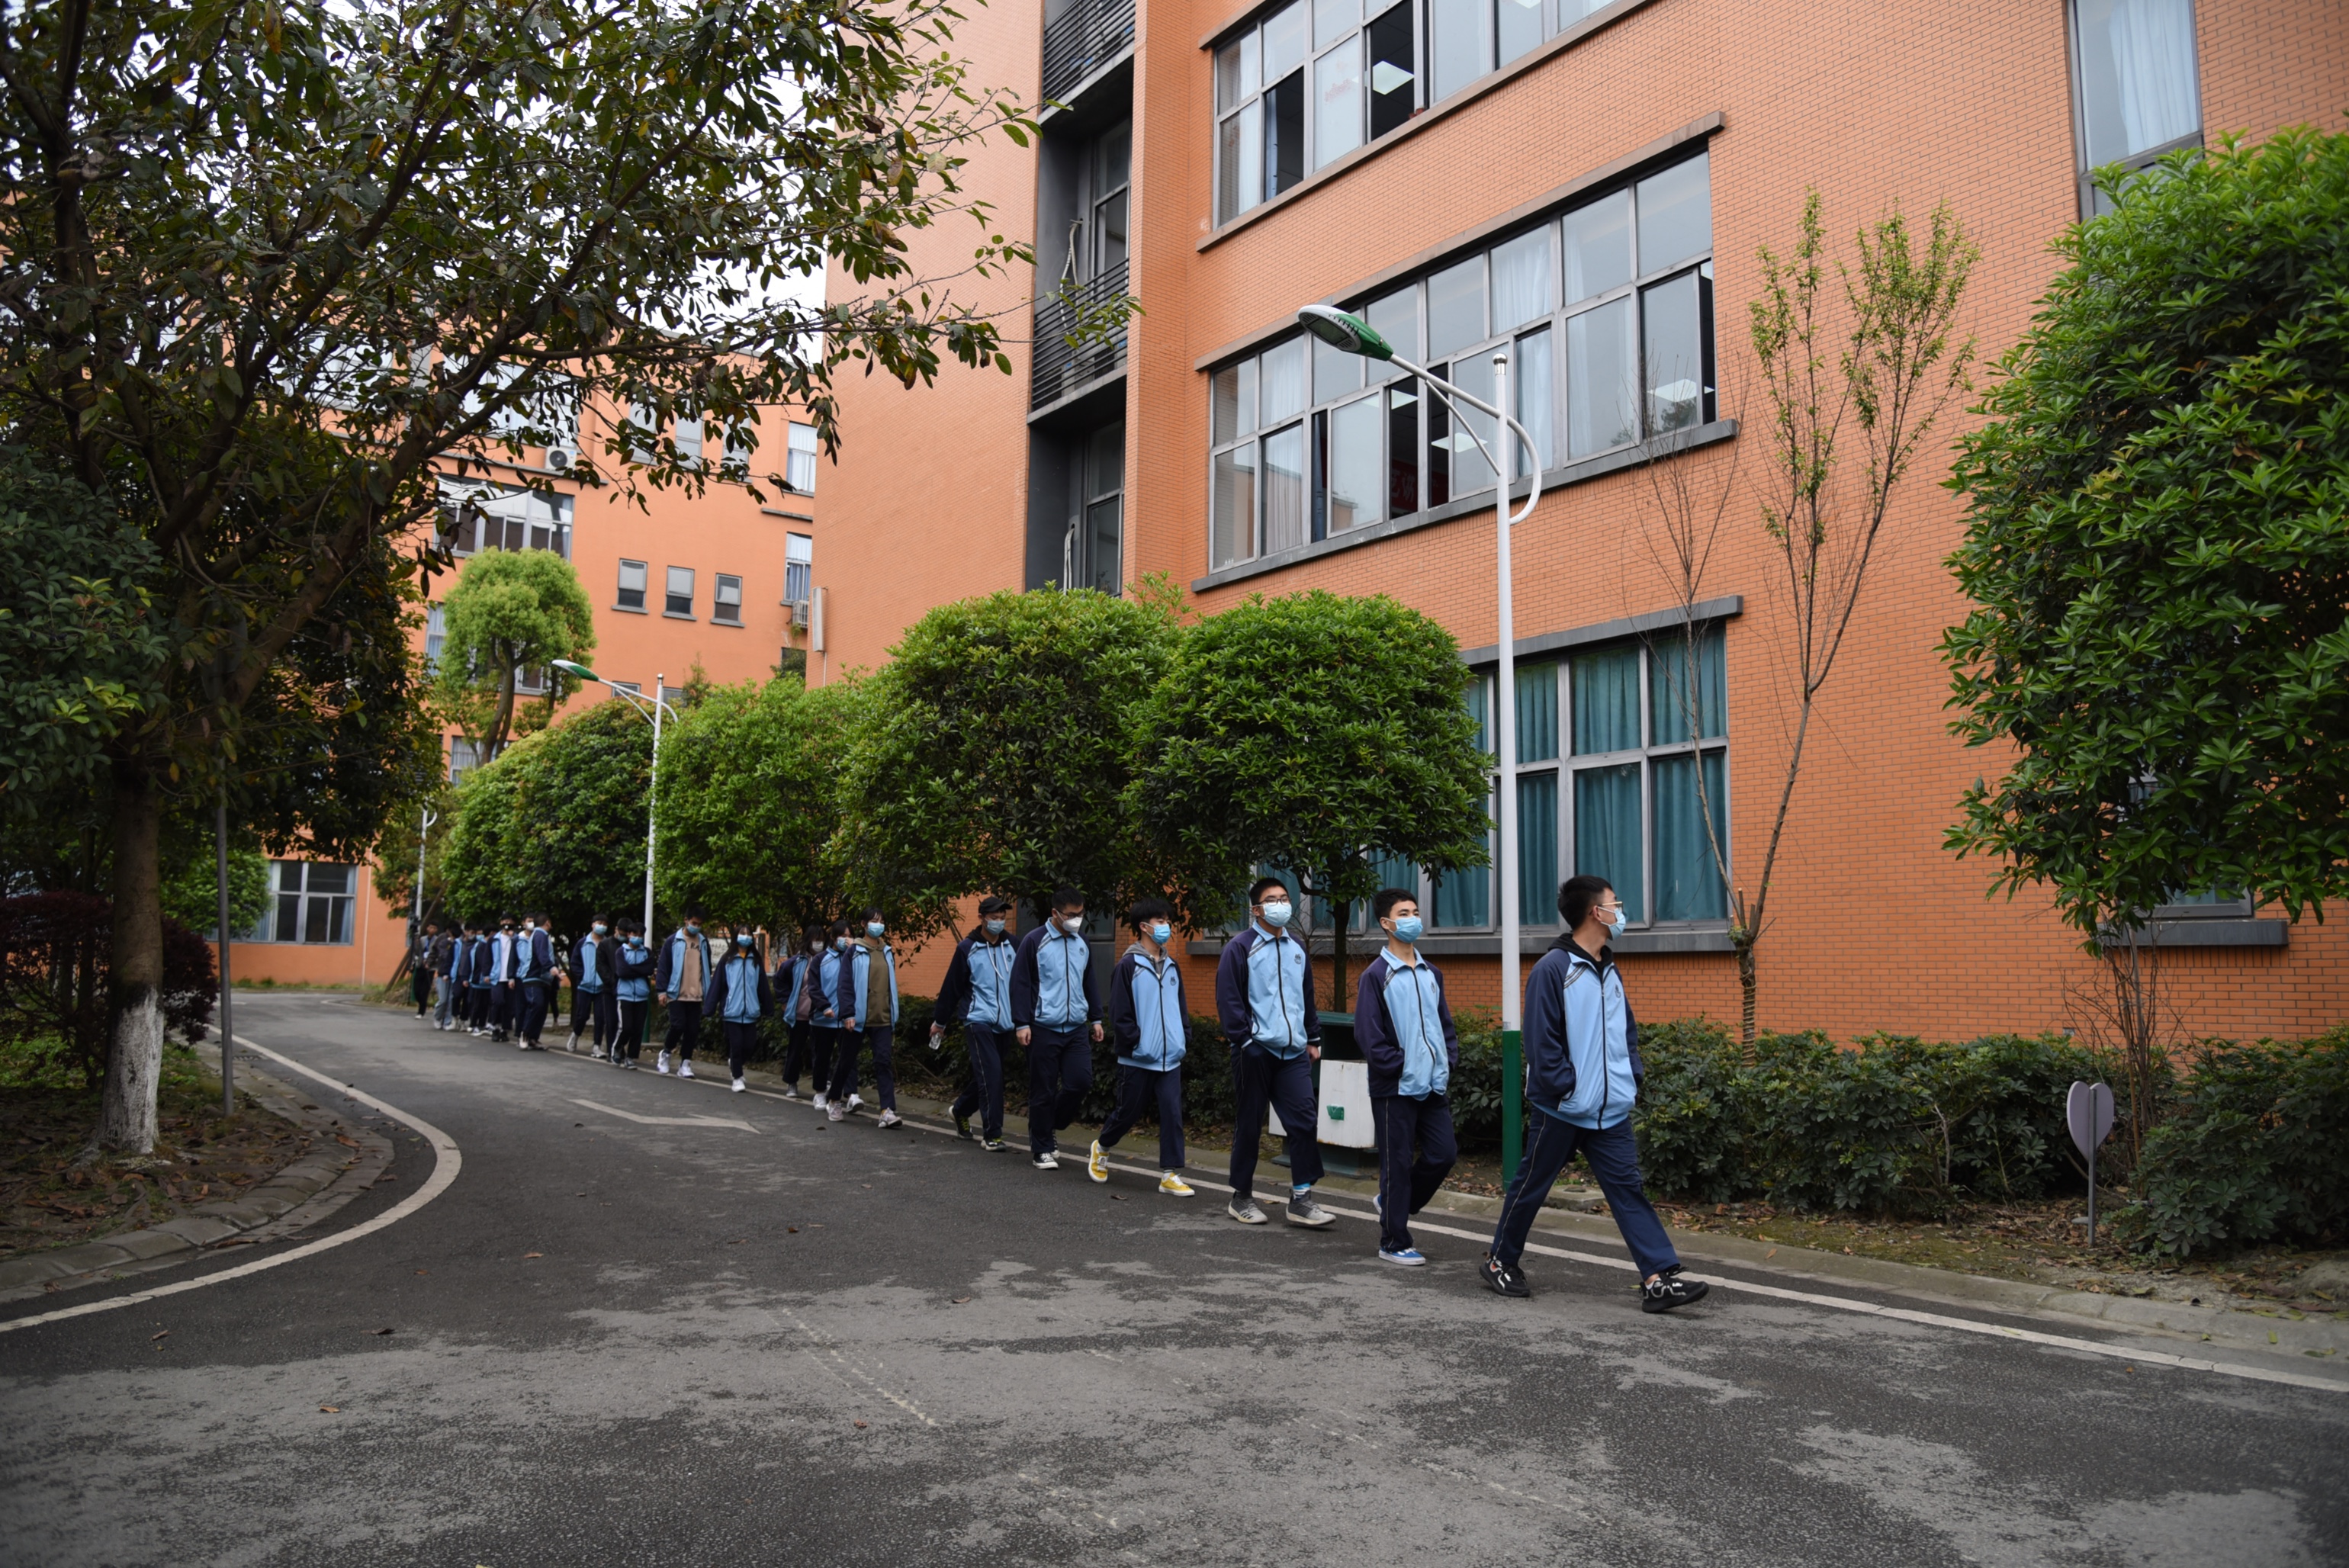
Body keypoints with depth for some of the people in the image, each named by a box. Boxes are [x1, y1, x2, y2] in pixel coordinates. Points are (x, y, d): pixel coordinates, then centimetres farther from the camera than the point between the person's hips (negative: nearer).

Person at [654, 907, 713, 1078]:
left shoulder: (703, 942, 10)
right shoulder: (673, 942, -2)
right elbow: (663, 968, -3)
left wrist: (709, 992, 13)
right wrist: (662, 991, -10)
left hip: (696, 996, 4)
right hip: (676, 994, -4)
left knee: (693, 1030, 2)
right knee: (678, 1026, -11)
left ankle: (685, 1064, 10)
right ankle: (665, 1053, 15)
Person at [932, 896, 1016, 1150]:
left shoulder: (1013, 946, 5)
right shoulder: (967, 948, -4)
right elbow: (951, 987, 1)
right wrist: (940, 1022, 6)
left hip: (1003, 1022, 5)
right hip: (978, 1021, -4)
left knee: (988, 1076, 12)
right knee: (991, 1074, -13)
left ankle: (960, 1110, 38)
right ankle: (992, 1134, -6)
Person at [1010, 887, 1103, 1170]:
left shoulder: (1083, 944, 11)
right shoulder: (1034, 942, -6)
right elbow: (1020, 984, -7)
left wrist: (1095, 1019, 17)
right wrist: (1021, 1024, -11)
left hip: (1076, 1028, 5)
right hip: (1044, 1029, -5)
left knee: (1081, 1081, -4)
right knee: (1043, 1091, 1)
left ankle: (1050, 1127, 20)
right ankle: (1042, 1149, 14)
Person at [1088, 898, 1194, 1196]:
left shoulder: (1173, 967, 12)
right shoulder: (1128, 966, -8)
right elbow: (1120, 1015, -10)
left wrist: (1180, 1040, 7)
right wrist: (1136, 1043, -13)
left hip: (1170, 1059, 5)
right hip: (1137, 1059, -5)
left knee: (1173, 1112, -3)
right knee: (1129, 1111, 8)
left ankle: (1170, 1175, 2)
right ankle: (1101, 1148, 36)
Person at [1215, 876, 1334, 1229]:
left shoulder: (1297, 949, 15)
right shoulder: (1240, 948, -5)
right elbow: (1229, 1000, -8)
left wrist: (1313, 1039, 19)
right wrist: (1244, 1040, -13)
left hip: (1294, 1053, 5)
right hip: (1256, 1052, -5)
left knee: (1305, 1120, -4)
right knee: (1249, 1125, 4)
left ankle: (1301, 1199, 2)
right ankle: (1241, 1198, 17)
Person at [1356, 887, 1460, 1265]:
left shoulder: (1431, 973, 13)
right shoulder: (1376, 976, -8)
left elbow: (1445, 1022, 17)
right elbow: (1368, 1033, -12)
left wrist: (1449, 1061, 3)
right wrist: (1399, 1065, -14)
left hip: (1434, 1085, 6)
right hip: (1395, 1088, -6)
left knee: (1444, 1153, 6)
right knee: (1398, 1163, 1)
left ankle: (1396, 1204, 28)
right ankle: (1394, 1242, 13)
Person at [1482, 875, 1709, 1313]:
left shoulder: (1609, 971, 12)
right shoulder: (1553, 969, -14)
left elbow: (1627, 1030, 19)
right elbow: (1541, 1041, -17)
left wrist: (1633, 1076, 7)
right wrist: (1565, 1088, -17)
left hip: (1611, 1111, 7)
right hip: (1562, 1109, -7)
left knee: (1627, 1188, 1)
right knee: (1531, 1186, 7)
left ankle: (1659, 1279, 0)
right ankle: (1500, 1261, 24)